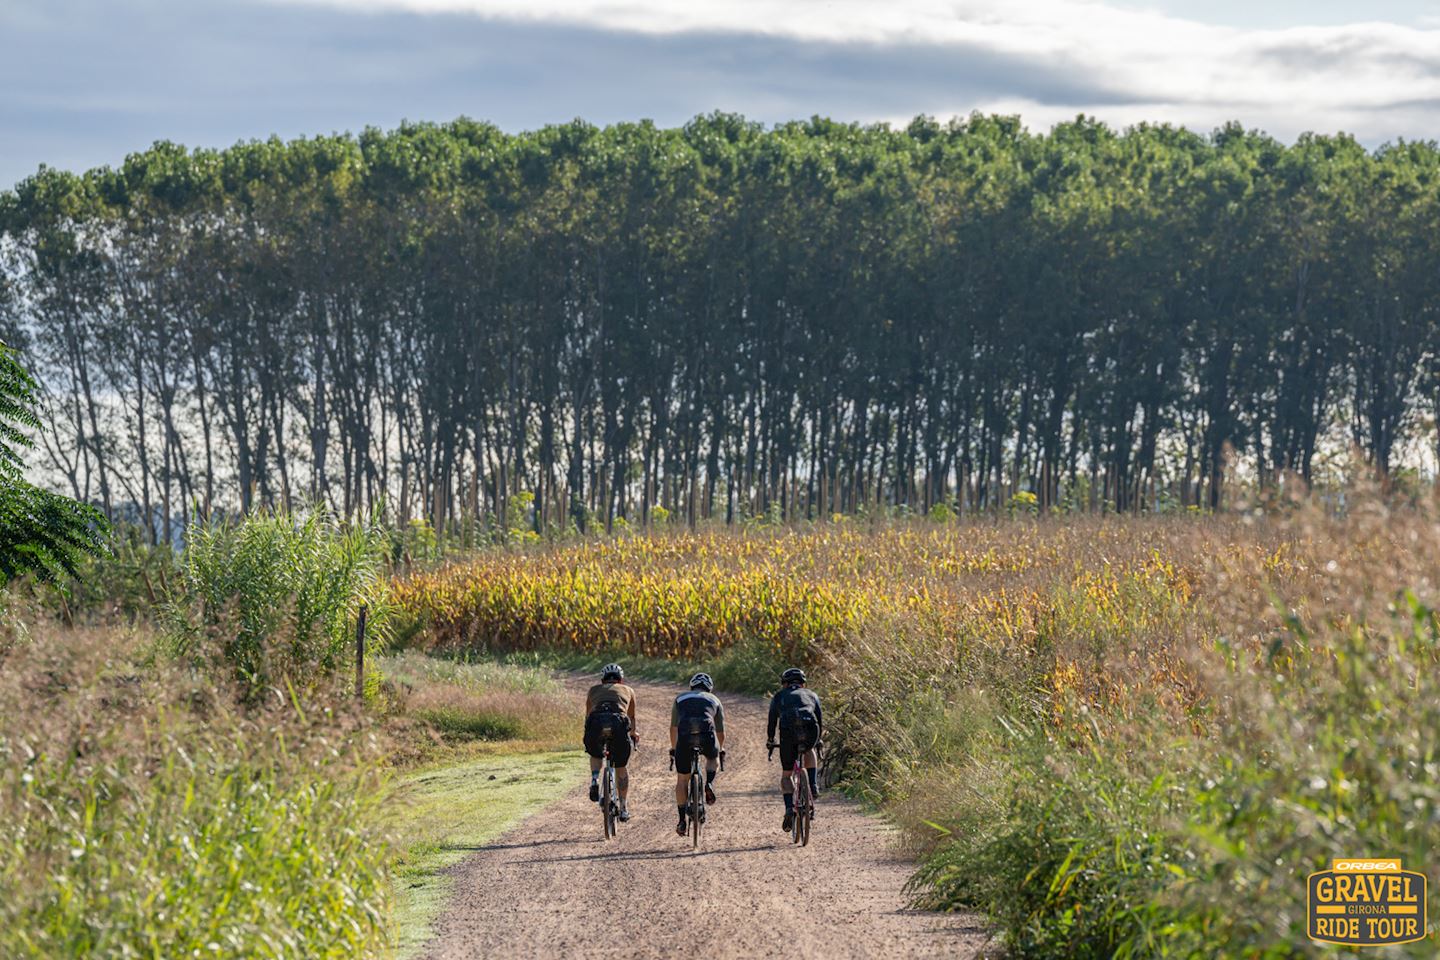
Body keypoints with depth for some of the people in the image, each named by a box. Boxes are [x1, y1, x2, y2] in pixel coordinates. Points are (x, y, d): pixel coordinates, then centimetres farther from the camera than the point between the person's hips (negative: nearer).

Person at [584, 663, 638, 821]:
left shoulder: (594, 690, 31)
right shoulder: (627, 690, 31)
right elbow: (631, 718, 45)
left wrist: (589, 736, 58)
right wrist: (633, 733, 65)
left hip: (596, 725, 0)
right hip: (619, 724, 0)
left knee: (595, 754, 34)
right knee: (621, 768, 22)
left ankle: (595, 779, 7)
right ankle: (623, 808, 23)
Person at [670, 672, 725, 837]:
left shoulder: (680, 698, 31)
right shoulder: (714, 700, 30)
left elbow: (673, 727, 39)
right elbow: (720, 731, 37)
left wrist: (673, 748, 54)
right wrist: (721, 749, 56)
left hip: (685, 736, 0)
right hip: (707, 735, 0)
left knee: (682, 780, 13)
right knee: (712, 757, 35)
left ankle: (682, 820, 11)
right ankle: (709, 783, 7)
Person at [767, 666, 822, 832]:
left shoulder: (779, 697, 28)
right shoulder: (811, 694, 31)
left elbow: (772, 721, 25)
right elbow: (820, 720, 32)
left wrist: (770, 741, 40)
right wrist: (818, 740, 47)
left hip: (789, 731, -1)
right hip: (810, 731, 1)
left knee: (786, 774, 14)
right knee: (809, 751, 37)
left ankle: (789, 808, -3)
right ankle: (813, 786, 20)